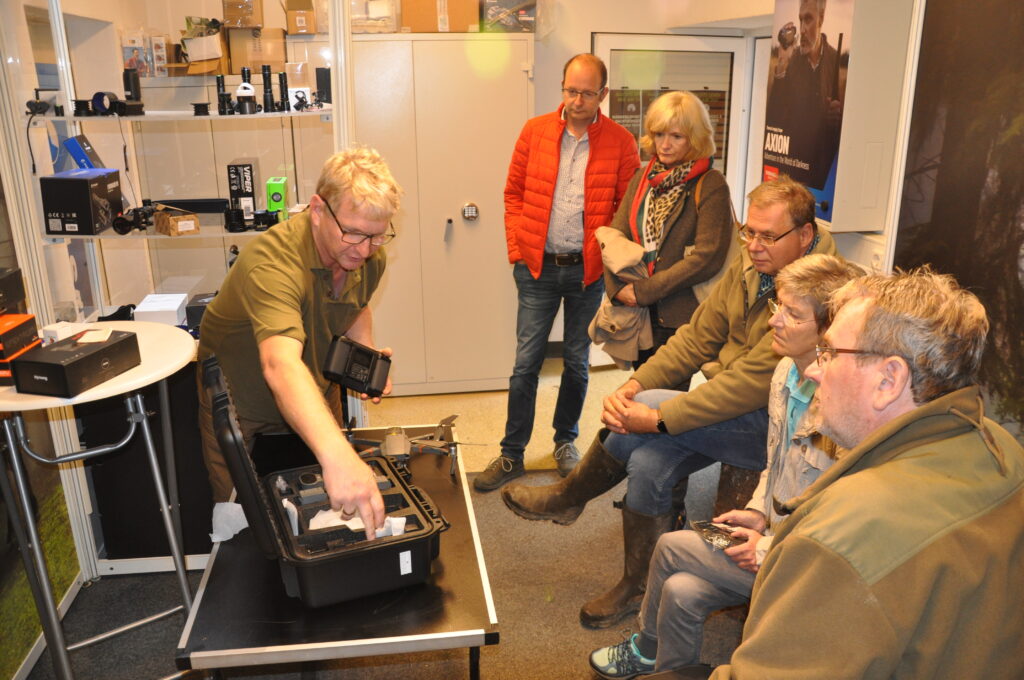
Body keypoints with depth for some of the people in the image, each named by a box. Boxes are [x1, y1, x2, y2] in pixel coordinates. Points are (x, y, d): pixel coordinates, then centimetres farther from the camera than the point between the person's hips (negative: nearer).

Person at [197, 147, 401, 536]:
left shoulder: (369, 257, -16)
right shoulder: (272, 262, -40)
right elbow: (282, 366, -57)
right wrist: (338, 456, -71)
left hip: (316, 393, 5)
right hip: (239, 401, -5)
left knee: (325, 507, 17)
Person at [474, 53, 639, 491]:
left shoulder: (620, 143, -2)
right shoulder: (535, 131, 3)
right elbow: (514, 193, 6)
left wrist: (608, 254, -9)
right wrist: (517, 249, -2)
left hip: (588, 270, 0)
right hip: (538, 266, 1)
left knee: (577, 363, 13)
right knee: (525, 363, 3)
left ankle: (566, 442, 33)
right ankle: (512, 455, 16)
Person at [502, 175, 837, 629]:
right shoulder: (749, 268, 4)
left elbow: (757, 379, -29)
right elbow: (697, 337, 3)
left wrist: (657, 417, -28)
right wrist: (633, 386, -12)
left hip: (778, 428, -7)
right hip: (729, 407, 8)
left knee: (649, 410, -24)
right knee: (648, 462, -17)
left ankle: (570, 497, 2)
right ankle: (635, 589, 4)